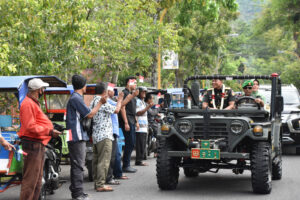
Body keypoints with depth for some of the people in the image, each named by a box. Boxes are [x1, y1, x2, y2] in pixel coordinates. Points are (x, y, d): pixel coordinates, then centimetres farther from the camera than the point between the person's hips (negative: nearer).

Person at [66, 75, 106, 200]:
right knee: (78, 165, -8)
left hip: (77, 137, 11)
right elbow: (90, 114, -13)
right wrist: (100, 103, -4)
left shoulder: (75, 98, 18)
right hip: (77, 137, -11)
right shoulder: (76, 98, -15)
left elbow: (86, 114, 21)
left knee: (77, 165, 14)